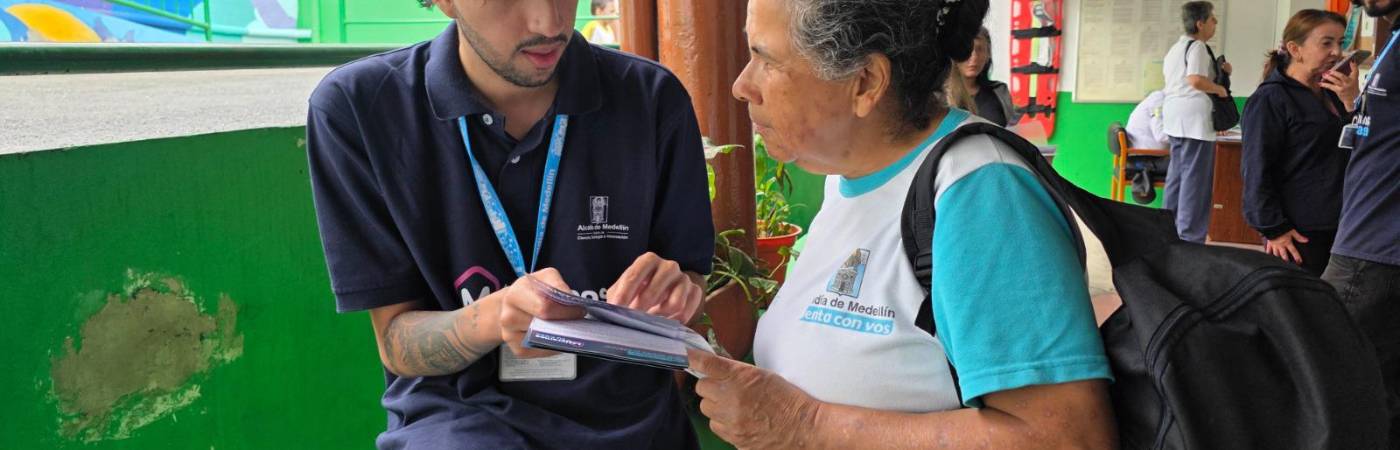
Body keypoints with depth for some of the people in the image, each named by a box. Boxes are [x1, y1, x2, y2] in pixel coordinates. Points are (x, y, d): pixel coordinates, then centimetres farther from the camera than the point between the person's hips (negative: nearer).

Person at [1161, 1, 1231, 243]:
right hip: (1194, 118, -10)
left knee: (1176, 174, 14)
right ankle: (1189, 238, -5)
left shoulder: (1175, 48, 16)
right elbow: (1196, 80, -26)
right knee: (1195, 178, -6)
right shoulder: (1197, 46, -13)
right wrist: (1220, 89, -11)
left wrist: (1216, 70, 20)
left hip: (1175, 116, 10)